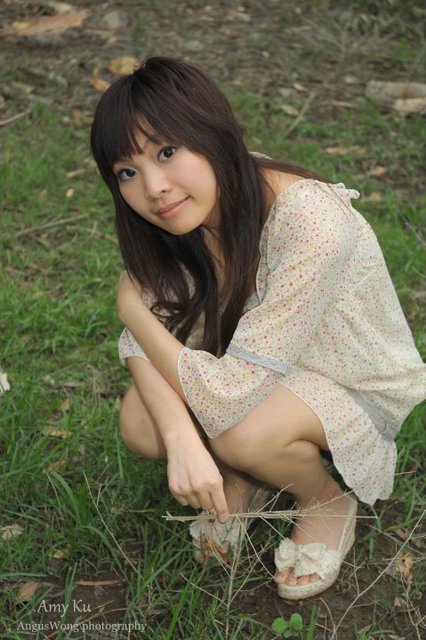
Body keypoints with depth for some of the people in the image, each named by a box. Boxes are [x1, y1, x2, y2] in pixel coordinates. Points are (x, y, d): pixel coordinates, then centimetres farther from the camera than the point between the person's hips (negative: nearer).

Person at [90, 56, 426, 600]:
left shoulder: (311, 225, -37)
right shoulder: (182, 211, -16)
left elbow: (229, 395, -36)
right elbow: (146, 340, -16)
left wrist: (130, 307, -22)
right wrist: (182, 439, -35)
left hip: (354, 385, -5)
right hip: (258, 366, 5)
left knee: (240, 432, -34)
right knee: (139, 425, -20)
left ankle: (328, 501, 0)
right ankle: (242, 479, 12)